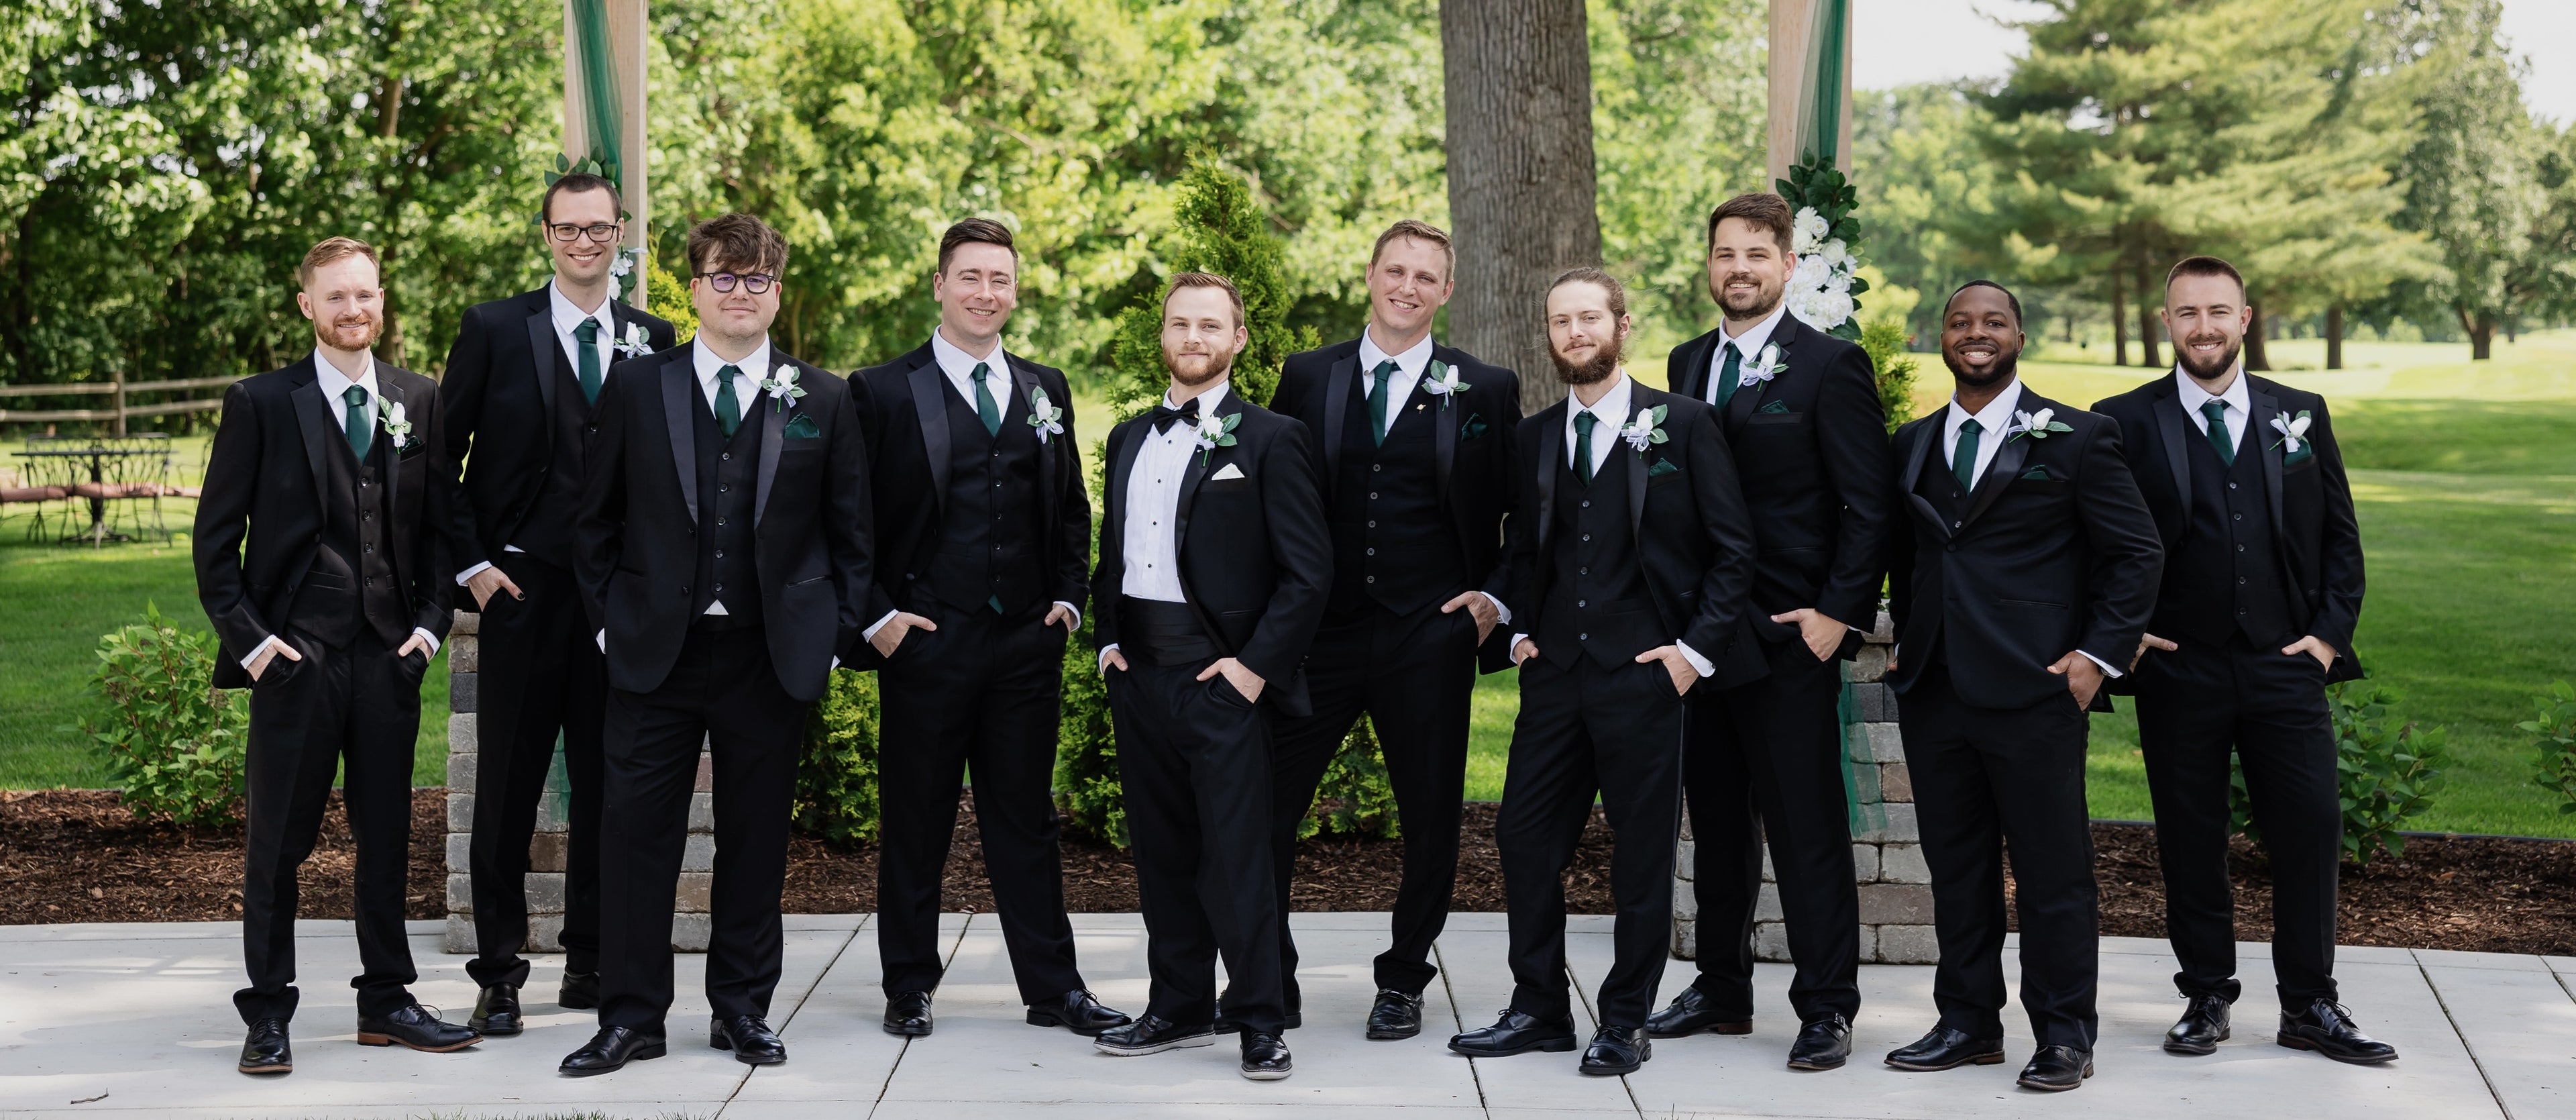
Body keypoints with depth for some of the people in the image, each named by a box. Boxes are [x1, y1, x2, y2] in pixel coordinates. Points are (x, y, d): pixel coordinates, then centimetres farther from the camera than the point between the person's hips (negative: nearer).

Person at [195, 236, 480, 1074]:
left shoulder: (418, 403, 10)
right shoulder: (261, 404, 1)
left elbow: (439, 526, 13)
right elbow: (215, 539, 1)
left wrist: (430, 621, 1)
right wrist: (248, 637, -7)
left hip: (389, 656, 3)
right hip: (295, 654, -3)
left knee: (387, 836, 10)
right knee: (277, 842, 2)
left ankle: (386, 1002, 20)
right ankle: (268, 1017, 11)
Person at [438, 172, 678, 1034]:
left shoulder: (653, 341, 8)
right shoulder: (493, 330, 2)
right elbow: (443, 454, 4)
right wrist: (470, 562, -3)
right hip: (523, 586, -2)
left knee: (609, 783, 7)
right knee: (508, 783, 1)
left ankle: (592, 963, 18)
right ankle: (499, 973, 9)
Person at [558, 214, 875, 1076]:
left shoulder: (824, 402, 5)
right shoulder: (636, 388, 5)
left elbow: (849, 534, 7)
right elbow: (597, 519, 8)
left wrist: (836, 635, 1)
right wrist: (607, 619, 2)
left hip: (773, 654, 0)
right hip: (656, 650, 0)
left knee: (756, 837, 8)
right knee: (636, 833, 0)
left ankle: (743, 1006, 20)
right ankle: (631, 1015, 9)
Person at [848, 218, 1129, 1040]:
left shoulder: (1045, 390, 12)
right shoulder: (883, 392, -1)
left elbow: (1071, 507, 19)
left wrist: (1068, 597, 7)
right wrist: (875, 616, -8)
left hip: (1027, 641, 4)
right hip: (925, 639, -3)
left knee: (1026, 818, 9)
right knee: (916, 821, 5)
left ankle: (1053, 988, 15)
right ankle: (909, 987, 17)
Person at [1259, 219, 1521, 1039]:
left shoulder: (1486, 390, 4)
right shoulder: (1307, 378, 7)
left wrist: (1497, 597, -2)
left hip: (1429, 639, -1)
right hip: (1319, 634, 1)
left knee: (1431, 817, 6)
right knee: (1264, 803, -1)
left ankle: (1404, 981, 23)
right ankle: (1269, 980, 14)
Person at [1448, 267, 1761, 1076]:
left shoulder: (1683, 424, -2)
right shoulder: (1535, 436, 12)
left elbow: (1732, 548, -2)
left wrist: (1698, 648, -9)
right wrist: (1523, 630, 9)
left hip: (1644, 673, -5)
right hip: (1556, 671, 5)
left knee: (1643, 851, 2)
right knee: (1524, 835, 5)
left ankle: (1625, 1022, 13)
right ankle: (1539, 1010, 17)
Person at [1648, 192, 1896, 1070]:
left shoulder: (1830, 366, -6)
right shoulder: (1688, 363, 13)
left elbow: (1869, 504, -8)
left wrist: (1838, 613, -13)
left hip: (1791, 634, -6)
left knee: (1807, 826, -2)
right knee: (1717, 820, 14)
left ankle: (1827, 1008, 6)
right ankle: (1723, 989, 24)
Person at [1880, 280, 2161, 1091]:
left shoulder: (2076, 439, 0)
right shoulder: (1912, 445, 14)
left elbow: (2137, 554, 0)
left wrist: (2099, 655, -8)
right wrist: (1907, 640, 13)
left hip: (2033, 691, -5)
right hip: (1933, 691, 5)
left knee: (2053, 871, 0)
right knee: (1955, 866, 11)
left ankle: (2065, 1037, 10)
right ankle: (1968, 1023, 21)